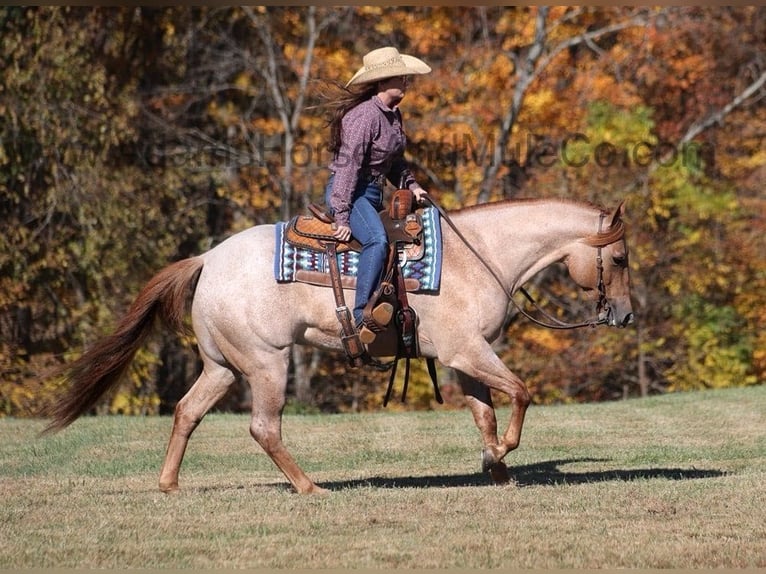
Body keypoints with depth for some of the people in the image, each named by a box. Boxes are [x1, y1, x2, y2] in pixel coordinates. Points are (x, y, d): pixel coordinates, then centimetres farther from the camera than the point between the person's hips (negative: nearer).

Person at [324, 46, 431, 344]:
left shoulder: (393, 115, 11)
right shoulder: (364, 116, -18)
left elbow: (394, 162, 25)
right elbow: (348, 165, -20)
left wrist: (411, 185, 7)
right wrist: (342, 216, -22)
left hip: (373, 192, 11)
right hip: (348, 192, -11)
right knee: (377, 239, -32)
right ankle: (362, 315, -40)